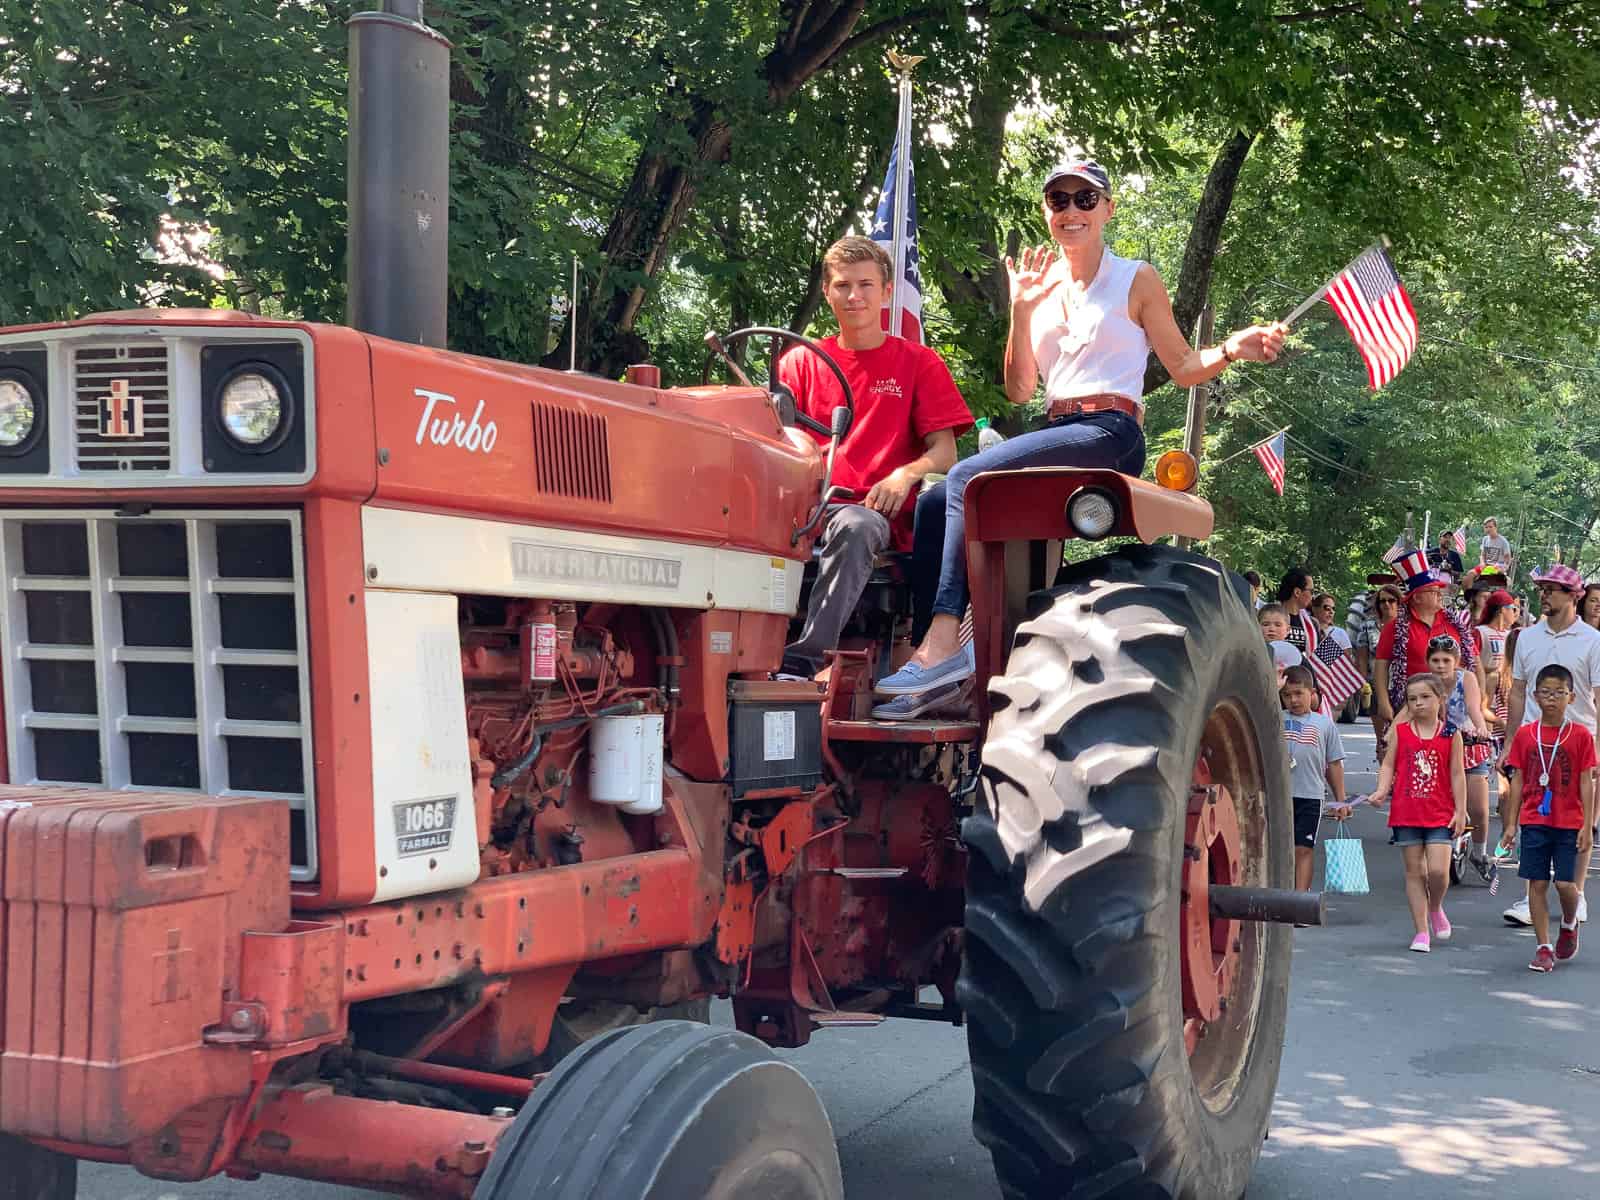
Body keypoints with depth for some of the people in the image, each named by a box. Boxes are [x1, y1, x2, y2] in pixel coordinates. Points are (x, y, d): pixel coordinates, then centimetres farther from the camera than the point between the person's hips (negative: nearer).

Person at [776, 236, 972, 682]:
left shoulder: (918, 363, 15)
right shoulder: (801, 362, 21)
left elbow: (945, 453, 6)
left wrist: (906, 474, -17)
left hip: (874, 512, -2)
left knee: (854, 527, -40)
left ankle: (805, 658, -49)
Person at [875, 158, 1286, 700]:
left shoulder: (1136, 280, 7)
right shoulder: (1042, 286, 18)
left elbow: (1183, 368, 7)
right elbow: (1019, 390, 13)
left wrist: (1231, 350, -14)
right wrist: (1021, 310, 1)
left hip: (1109, 433, -6)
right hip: (1059, 432, 6)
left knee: (967, 477, -27)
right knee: (932, 503, -11)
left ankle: (945, 639, -34)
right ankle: (930, 654, -18)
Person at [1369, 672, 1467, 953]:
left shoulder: (1450, 734, 0)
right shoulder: (1400, 731, 3)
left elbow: (1457, 774, 1)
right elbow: (1388, 765, 4)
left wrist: (1460, 810, -1)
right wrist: (1382, 791, -13)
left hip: (1440, 814, -1)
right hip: (1406, 812, 1)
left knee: (1438, 870, -11)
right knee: (1414, 872, 5)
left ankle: (1435, 907, 22)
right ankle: (1422, 931, 13)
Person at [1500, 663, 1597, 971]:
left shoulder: (1581, 735, -3)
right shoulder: (1525, 735, 2)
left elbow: (1587, 783, -2)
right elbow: (1518, 781, 6)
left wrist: (1587, 826, -6)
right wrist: (1511, 824, 5)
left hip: (1569, 823, -2)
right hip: (1534, 822, 2)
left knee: (1565, 883, -4)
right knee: (1537, 884, 2)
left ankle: (1569, 925, 28)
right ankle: (1544, 948, 10)